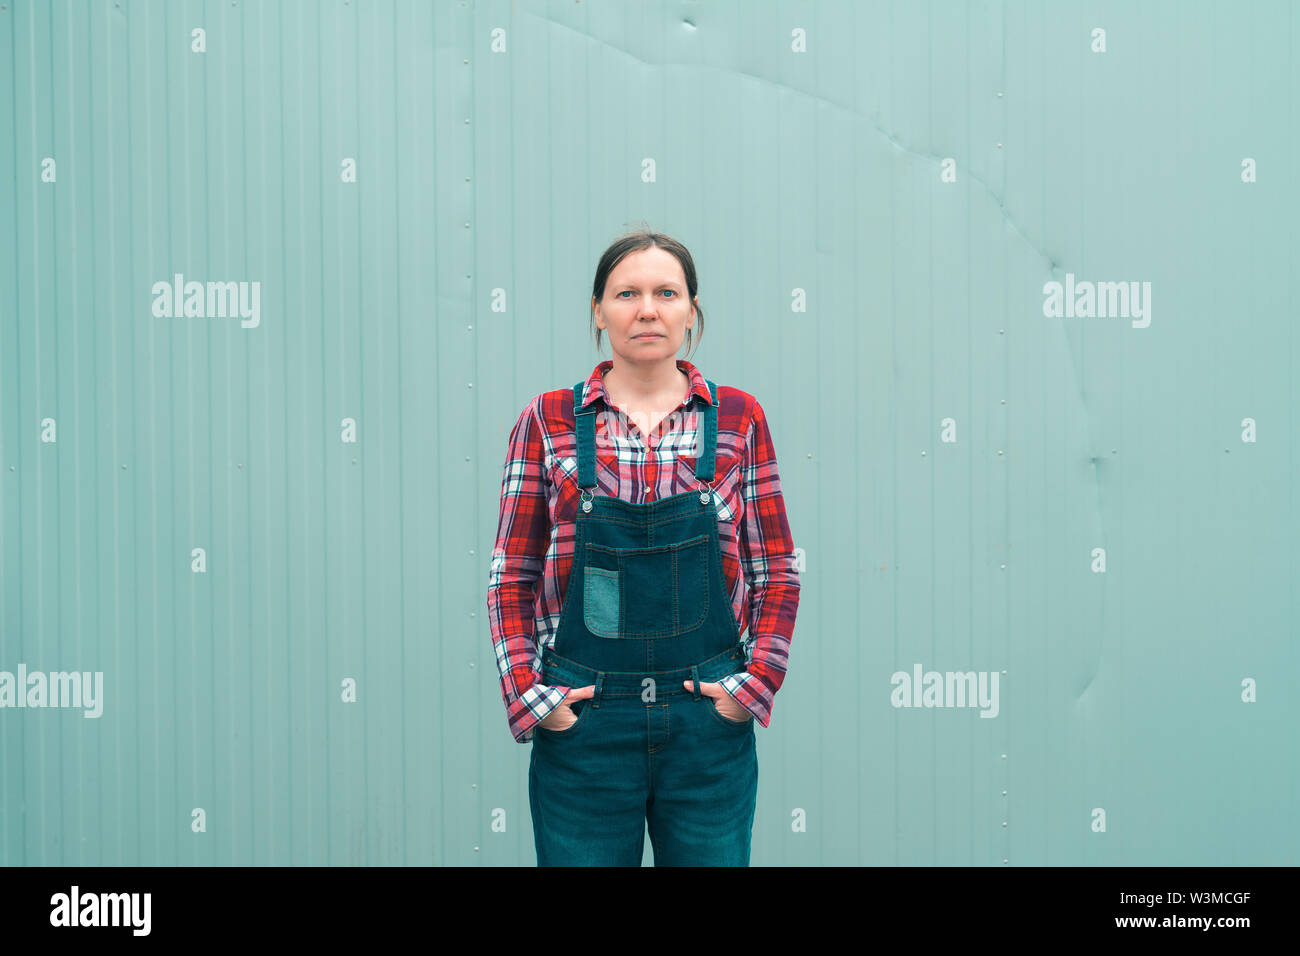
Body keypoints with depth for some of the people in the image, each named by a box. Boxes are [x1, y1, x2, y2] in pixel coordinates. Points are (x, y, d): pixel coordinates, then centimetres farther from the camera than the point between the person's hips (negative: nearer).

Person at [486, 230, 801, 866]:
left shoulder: (738, 418, 5)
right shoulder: (549, 421, 2)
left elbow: (776, 572, 8)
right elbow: (512, 575, 5)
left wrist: (756, 681, -4)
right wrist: (527, 692, -5)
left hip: (710, 719, 1)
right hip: (580, 720, -1)